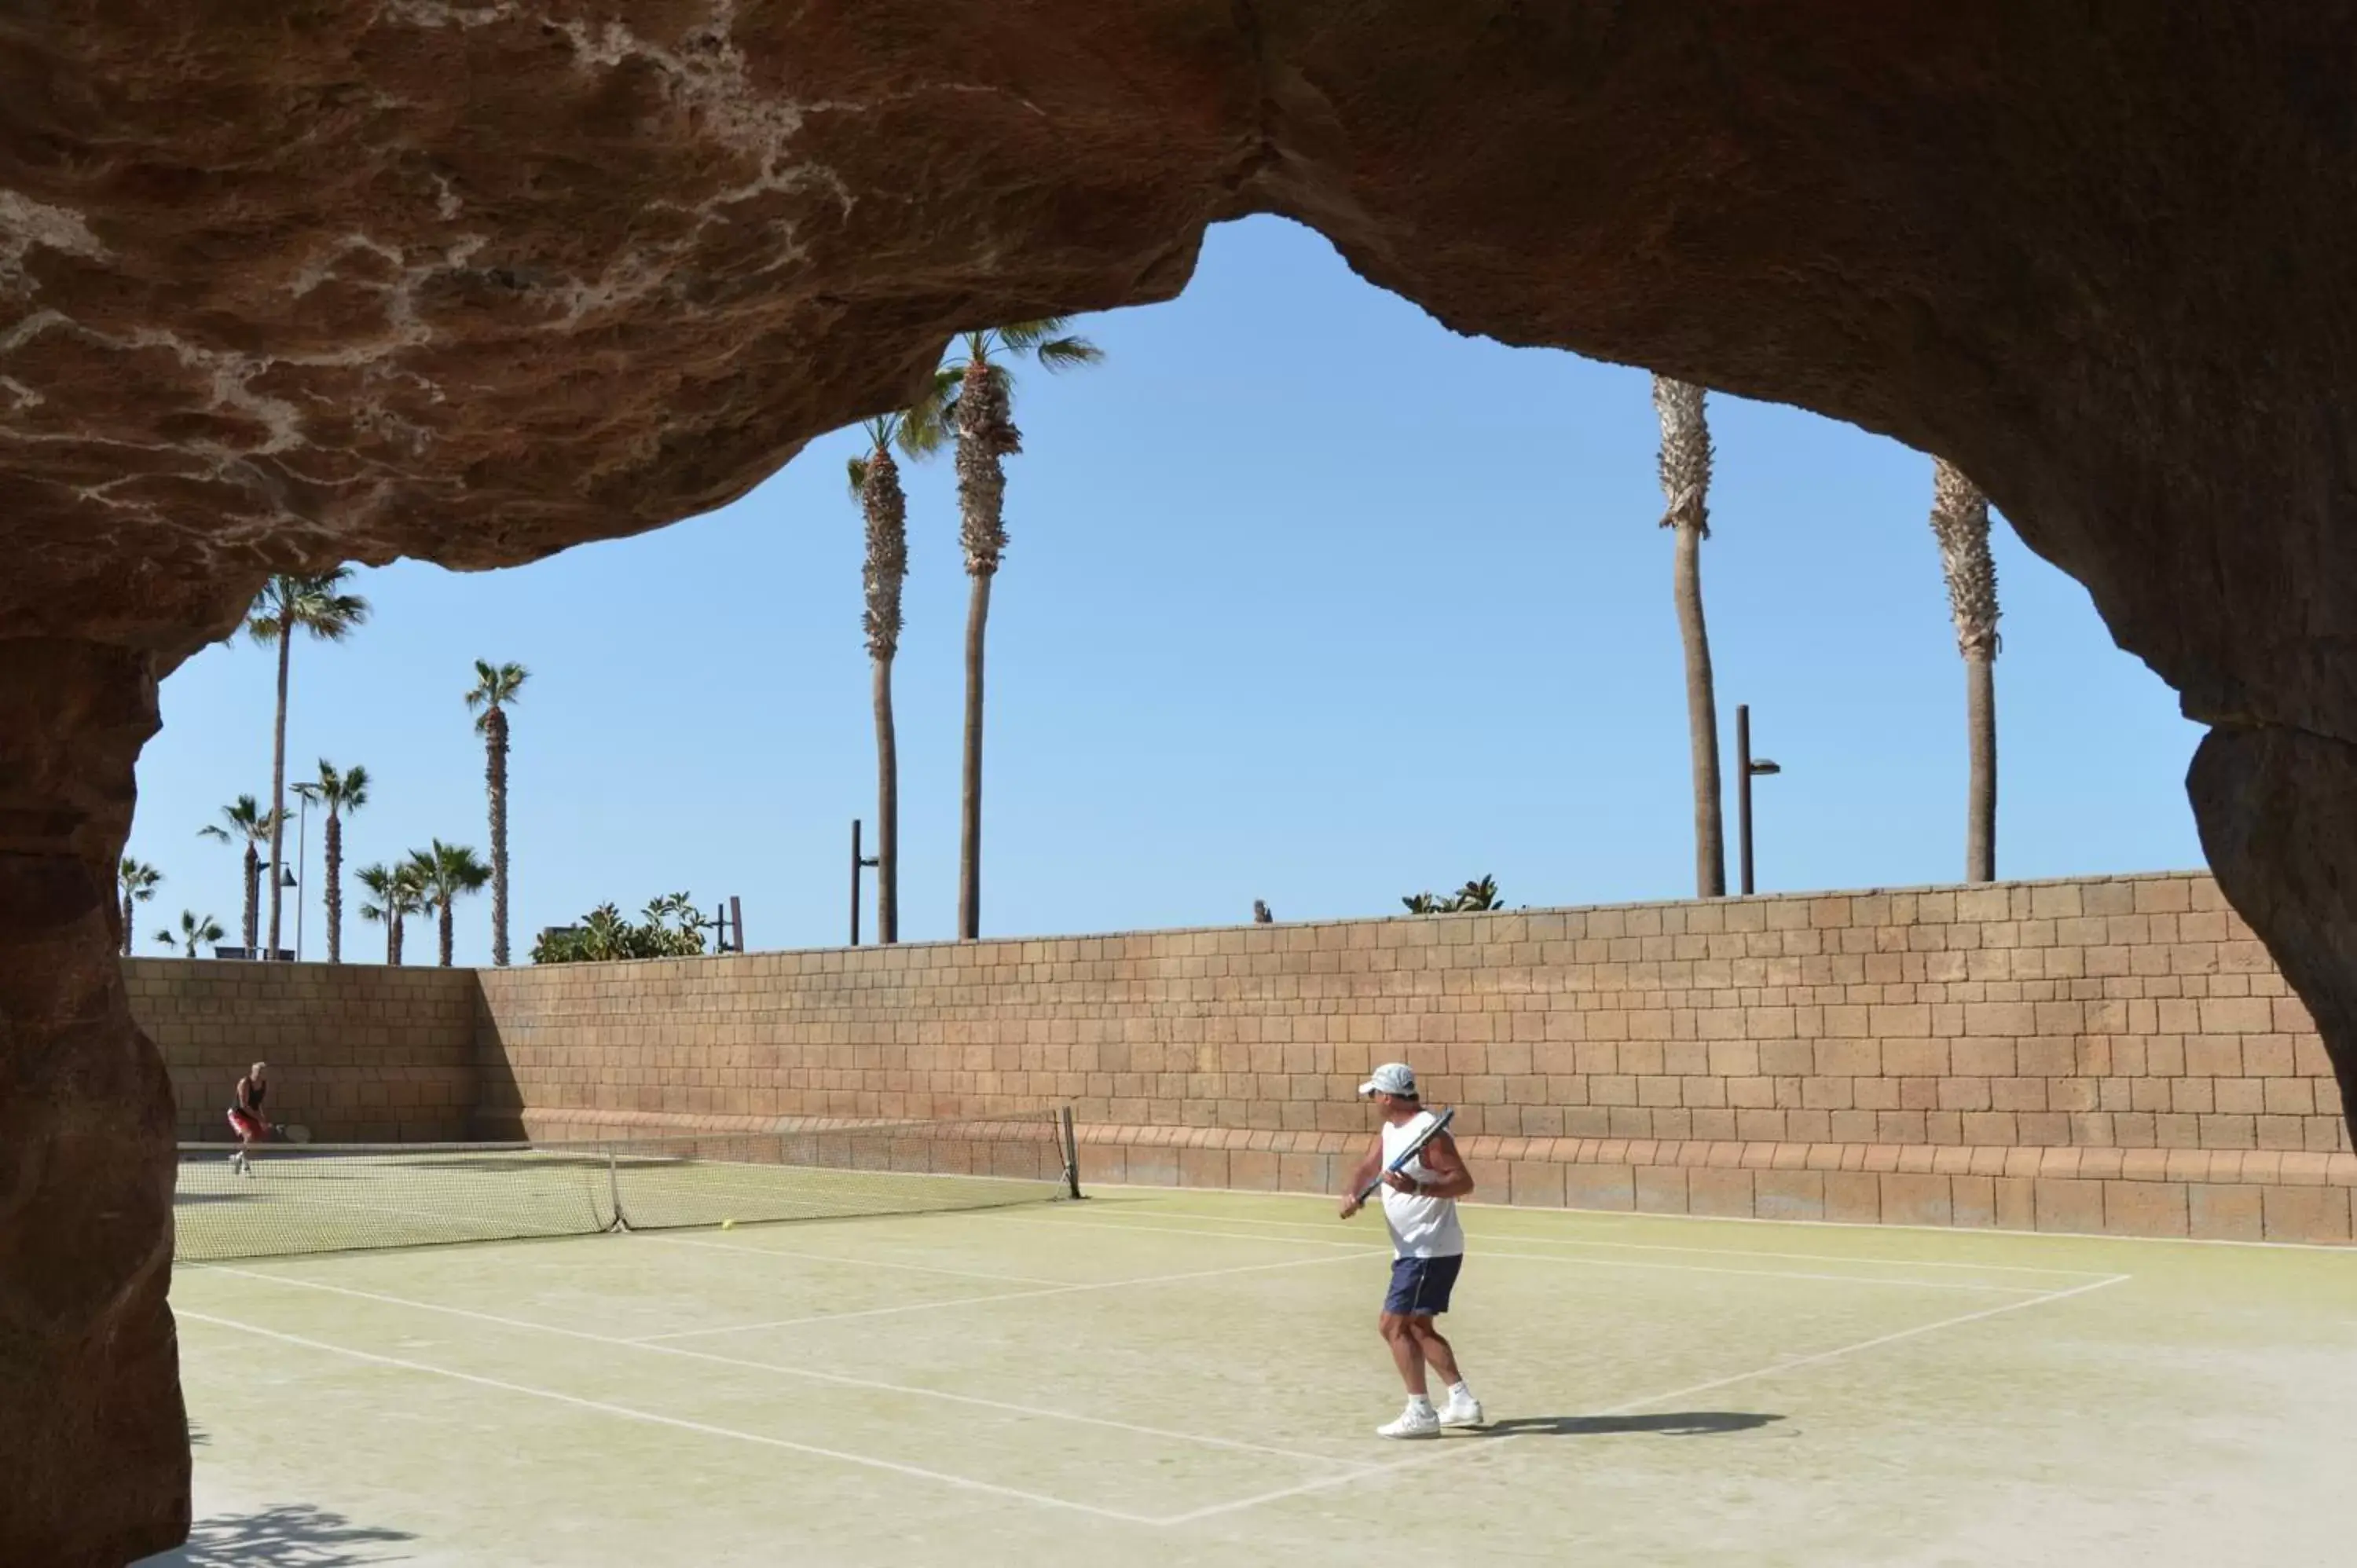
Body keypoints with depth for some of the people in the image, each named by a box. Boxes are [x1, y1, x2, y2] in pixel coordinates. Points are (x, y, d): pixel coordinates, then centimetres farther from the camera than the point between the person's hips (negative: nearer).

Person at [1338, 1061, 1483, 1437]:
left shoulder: (1428, 1132, -19)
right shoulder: (1390, 1130, 10)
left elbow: (1464, 1182, -22)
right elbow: (1368, 1166, 9)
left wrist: (1416, 1187, -34)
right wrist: (1352, 1193, -12)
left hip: (1431, 1251, -10)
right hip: (1412, 1250, 10)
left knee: (1394, 1324, -10)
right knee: (1417, 1328, 18)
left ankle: (1420, 1413, -7)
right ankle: (1462, 1401, 23)